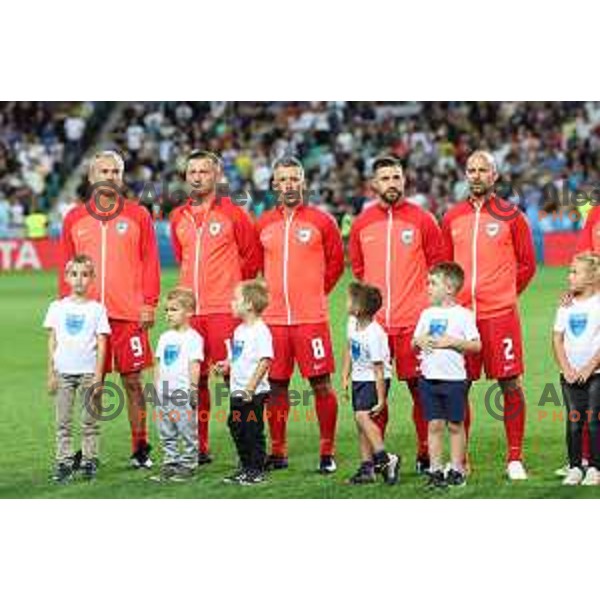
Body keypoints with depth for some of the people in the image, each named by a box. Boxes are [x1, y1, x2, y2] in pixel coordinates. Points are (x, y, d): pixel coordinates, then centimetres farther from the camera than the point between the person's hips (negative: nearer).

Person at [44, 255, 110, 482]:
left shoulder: (97, 308, 1)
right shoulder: (57, 307, 6)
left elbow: (101, 343, 0)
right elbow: (52, 341, 8)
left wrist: (98, 374, -7)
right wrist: (51, 373, 3)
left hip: (88, 371, -1)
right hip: (63, 371, 1)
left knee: (89, 421, 3)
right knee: (63, 421, 1)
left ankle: (89, 461, 8)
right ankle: (63, 462, 3)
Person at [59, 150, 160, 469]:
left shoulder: (138, 215, 5)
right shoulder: (75, 218, 10)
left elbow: (150, 263, 4)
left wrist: (149, 304, -3)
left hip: (129, 314, -1)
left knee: (132, 381, 1)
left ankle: (140, 448, 8)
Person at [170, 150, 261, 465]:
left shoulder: (232, 214, -1)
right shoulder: (178, 217, 13)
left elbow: (252, 257, 6)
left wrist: (232, 288, 8)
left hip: (224, 310, -5)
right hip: (190, 310, 5)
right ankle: (199, 448, 13)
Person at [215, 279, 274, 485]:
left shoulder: (260, 330, -15)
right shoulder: (240, 330, 13)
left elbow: (265, 361, -20)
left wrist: (251, 387, -23)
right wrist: (227, 365, 7)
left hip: (254, 393, -9)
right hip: (238, 391, 9)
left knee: (253, 430, -2)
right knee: (236, 428, 13)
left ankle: (257, 470, 7)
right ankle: (245, 467, 23)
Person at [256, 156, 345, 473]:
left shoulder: (321, 221, 0)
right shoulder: (263, 224, 9)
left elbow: (335, 263, 8)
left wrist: (313, 292, 8)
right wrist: (275, 293, 14)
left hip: (311, 317, -3)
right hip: (273, 317, 3)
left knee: (321, 384, -3)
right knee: (276, 385, 7)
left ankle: (327, 452, 4)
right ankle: (277, 452, 17)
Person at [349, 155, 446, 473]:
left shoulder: (422, 220, 2)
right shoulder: (362, 223, 10)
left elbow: (437, 264, 7)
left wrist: (427, 299, 4)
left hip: (414, 320, -3)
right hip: (373, 321, 3)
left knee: (420, 387, -2)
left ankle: (425, 453, 5)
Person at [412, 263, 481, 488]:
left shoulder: (463, 314, -5)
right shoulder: (427, 314, 11)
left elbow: (476, 345, -7)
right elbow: (415, 341, 17)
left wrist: (451, 342, -16)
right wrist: (419, 341, -5)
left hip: (454, 378, -4)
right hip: (430, 377, 4)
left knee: (455, 425, 4)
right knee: (434, 425, 5)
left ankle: (457, 469, 12)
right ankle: (435, 469, 8)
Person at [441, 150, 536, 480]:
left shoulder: (510, 216, 2)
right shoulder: (451, 218, 11)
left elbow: (527, 264, 7)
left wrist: (504, 293, 5)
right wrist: (454, 295, 9)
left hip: (500, 314, -3)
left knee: (510, 384, -3)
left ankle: (515, 458, 5)